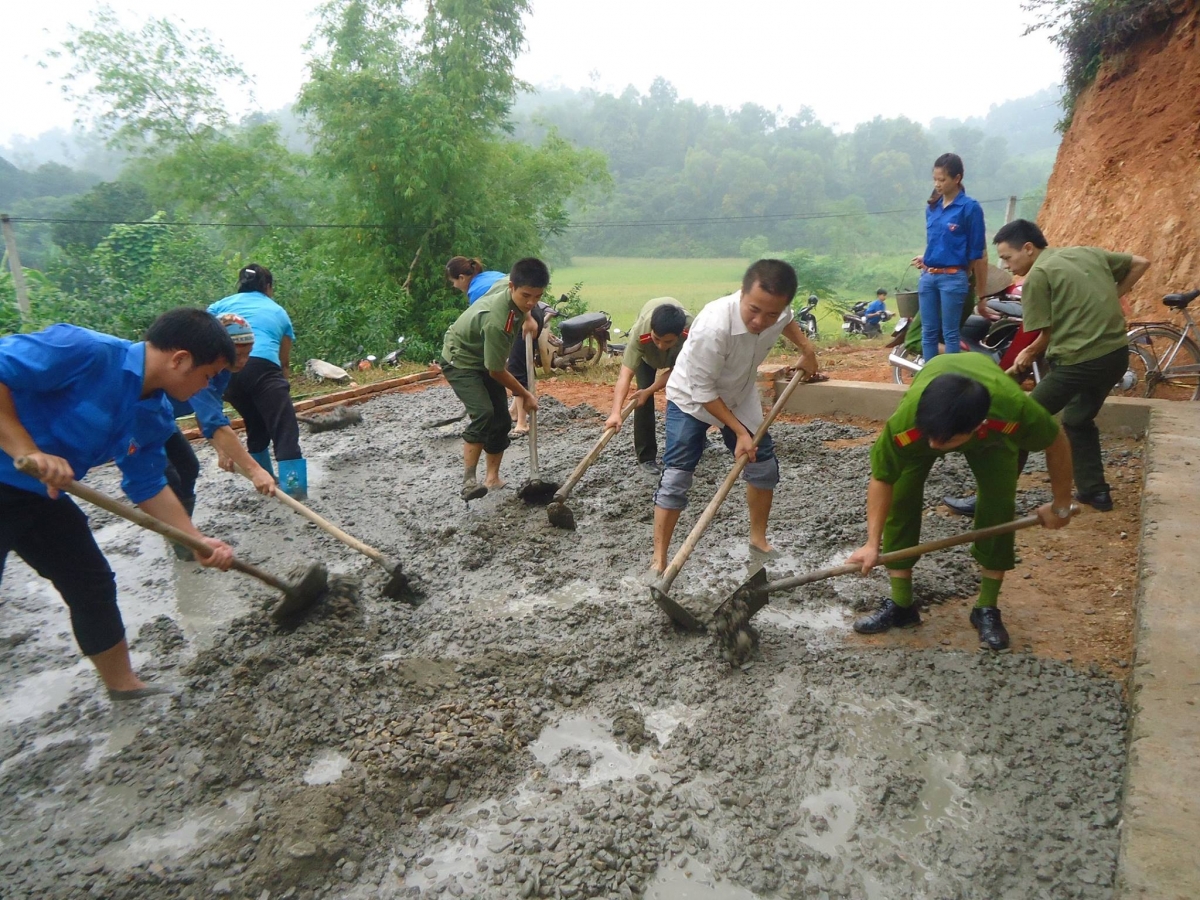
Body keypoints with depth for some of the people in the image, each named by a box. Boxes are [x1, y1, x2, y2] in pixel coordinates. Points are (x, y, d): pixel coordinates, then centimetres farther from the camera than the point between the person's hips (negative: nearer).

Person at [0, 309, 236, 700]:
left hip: (43, 496, 8)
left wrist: (198, 541, 5)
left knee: (94, 587, 13)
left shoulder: (155, 417, 0)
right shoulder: (82, 350, -24)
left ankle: (123, 683, 31)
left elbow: (148, 486, 9)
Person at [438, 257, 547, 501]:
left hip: (485, 358, 9)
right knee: (483, 414, -29)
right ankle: (469, 480, -24)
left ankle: (492, 478, 15)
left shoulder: (510, 288, -16)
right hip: (461, 361, -9)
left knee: (502, 421, 5)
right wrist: (525, 395, -13)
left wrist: (526, 317, 5)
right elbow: (497, 371, -26)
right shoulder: (497, 321, -38)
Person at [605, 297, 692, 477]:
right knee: (643, 400, -13)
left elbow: (675, 370, -30)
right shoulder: (640, 332, -47)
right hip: (646, 353, -1)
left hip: (679, 355, 1)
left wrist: (649, 391, -38)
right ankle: (646, 457, -3)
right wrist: (616, 412, -62)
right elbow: (625, 374, -52)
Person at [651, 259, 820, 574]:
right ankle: (659, 561, 0)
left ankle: (758, 541, 29)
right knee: (675, 480, -11)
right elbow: (702, 391, -29)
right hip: (690, 399, -6)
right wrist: (739, 431, -24)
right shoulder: (713, 327, -42)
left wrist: (806, 350, 7)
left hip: (739, 396, 6)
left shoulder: (776, 308, -22)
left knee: (764, 468, 9)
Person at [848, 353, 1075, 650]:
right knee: (901, 499, -11)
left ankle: (987, 609, 4)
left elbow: (1056, 443, -20)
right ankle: (901, 605, 3)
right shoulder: (903, 423, -44)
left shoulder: (1015, 408, -45)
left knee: (998, 506, -13)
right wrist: (873, 542, -23)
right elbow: (882, 480, -24)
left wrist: (1060, 506, -7)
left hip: (991, 430, 0)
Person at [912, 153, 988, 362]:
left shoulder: (970, 208, -6)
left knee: (950, 334, -1)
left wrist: (981, 293, -5)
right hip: (928, 276, 6)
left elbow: (978, 253, -5)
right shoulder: (932, 207, 11)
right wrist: (925, 258, 1)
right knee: (928, 332, 8)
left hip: (953, 278, -6)